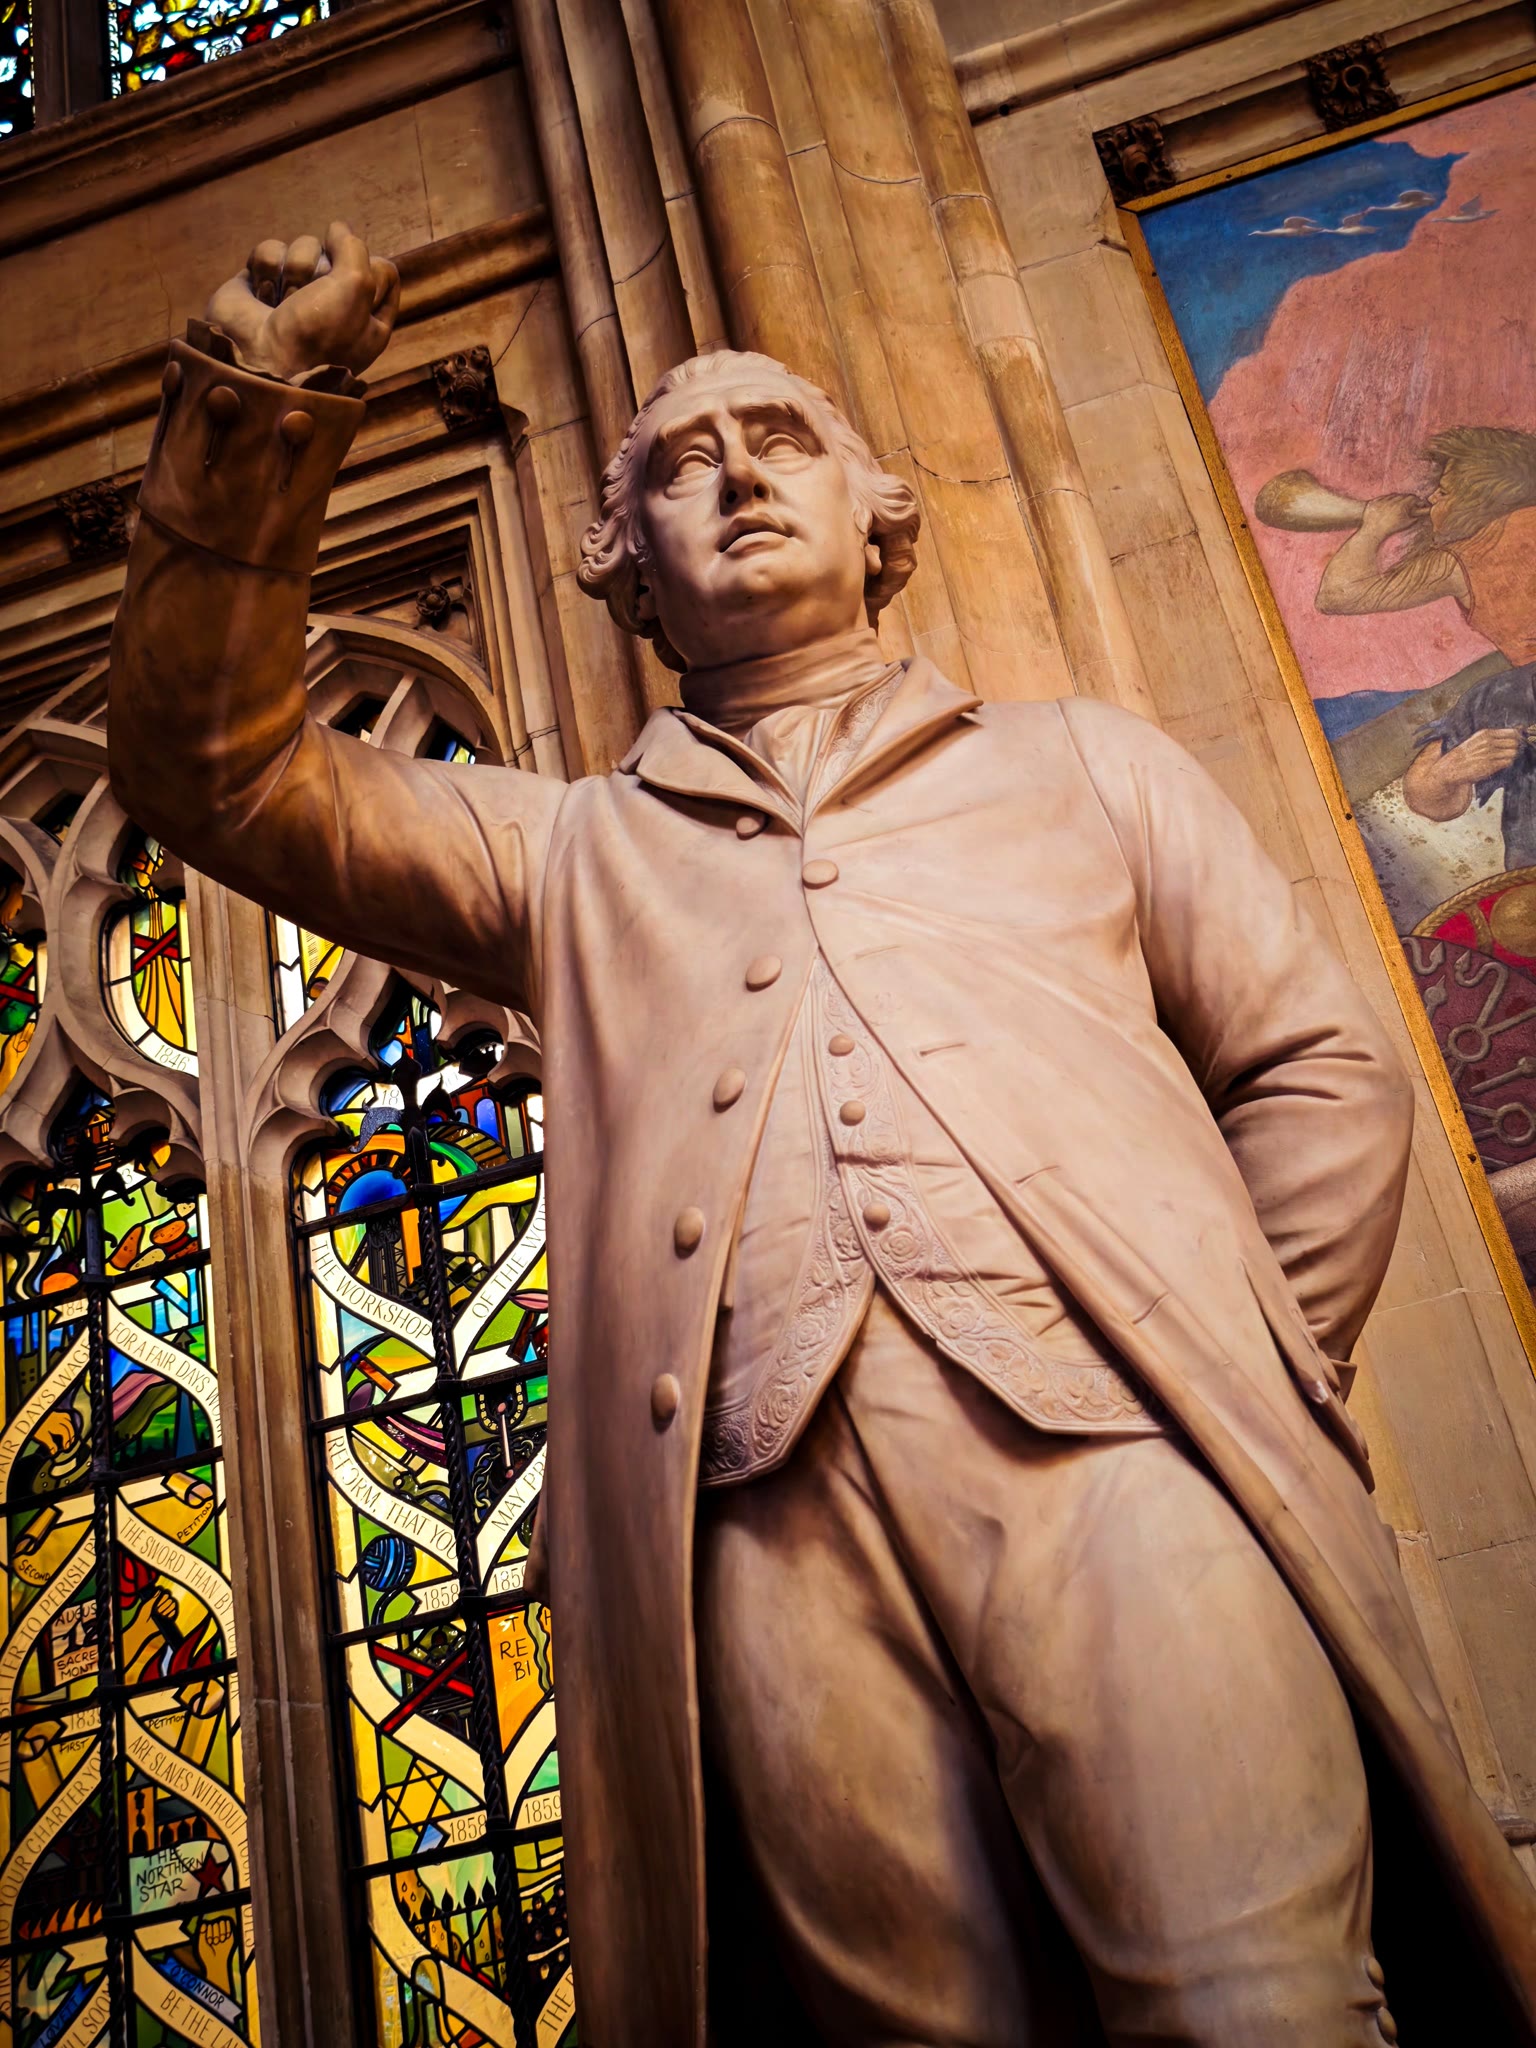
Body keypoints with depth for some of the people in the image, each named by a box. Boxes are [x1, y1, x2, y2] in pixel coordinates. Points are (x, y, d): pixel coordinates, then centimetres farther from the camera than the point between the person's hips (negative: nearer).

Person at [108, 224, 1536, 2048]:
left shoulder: (1078, 765, 25)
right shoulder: (574, 852, 27)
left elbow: (1319, 1071, 19)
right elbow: (226, 771, 17)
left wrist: (1239, 1380, 6)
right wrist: (253, 442, 4)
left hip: (1107, 1428, 0)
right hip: (767, 1503, 1)